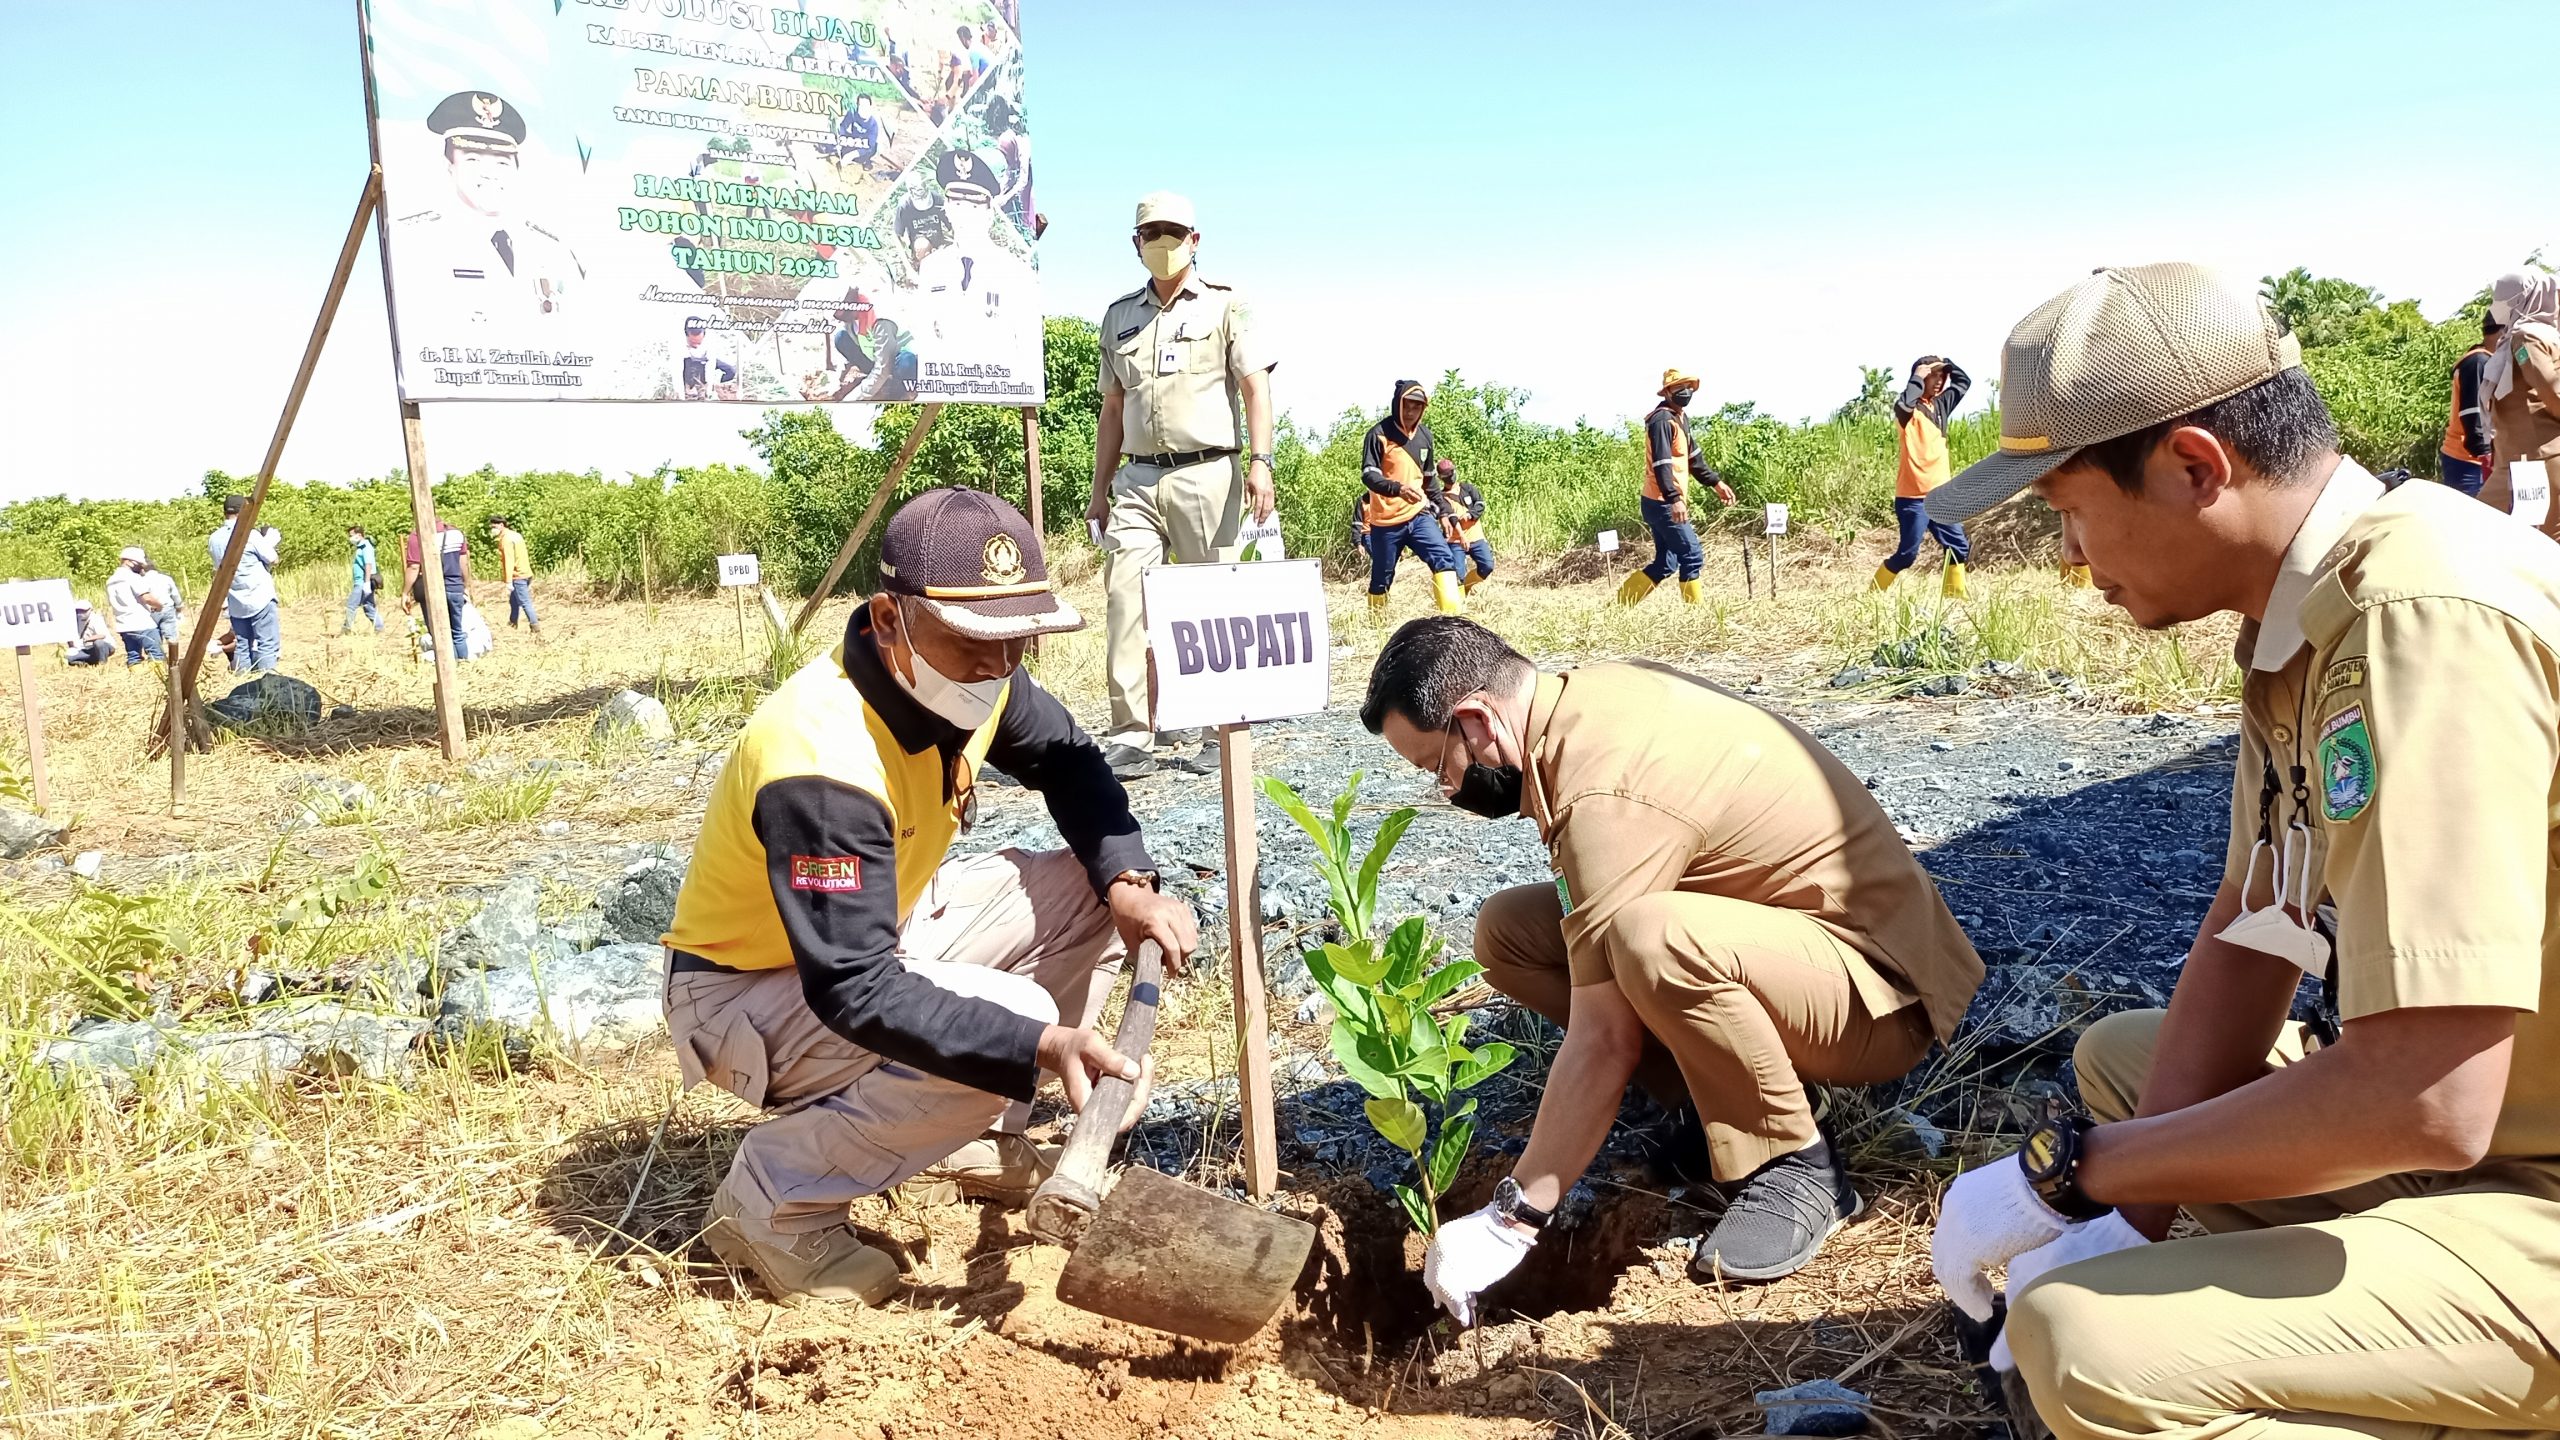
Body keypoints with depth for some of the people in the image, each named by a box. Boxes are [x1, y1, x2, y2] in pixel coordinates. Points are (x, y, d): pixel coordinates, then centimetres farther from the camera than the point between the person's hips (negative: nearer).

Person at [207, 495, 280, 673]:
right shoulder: (250, 534, -13)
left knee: (242, 645, 11)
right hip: (260, 597, -6)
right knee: (267, 644, -5)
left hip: (235, 603, 6)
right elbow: (271, 559, -4)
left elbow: (219, 568, 11)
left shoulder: (213, 539, 6)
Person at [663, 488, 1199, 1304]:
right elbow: (855, 993, -37)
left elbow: (1069, 764, 5)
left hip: (882, 932, 8)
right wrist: (1039, 1044, -46)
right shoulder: (821, 764, -36)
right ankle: (773, 1200, -10)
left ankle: (972, 1137, 10)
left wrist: (1128, 883, -14)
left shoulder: (970, 680, -12)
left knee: (1091, 889, -3)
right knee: (1005, 1023, -29)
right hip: (751, 992, -8)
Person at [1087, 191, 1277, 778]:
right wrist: (1099, 488, 17)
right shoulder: (1119, 315, 19)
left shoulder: (1225, 305, 6)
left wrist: (1261, 462, -15)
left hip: (1206, 474, -3)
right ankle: (1132, 736, -9)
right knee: (1124, 596, -9)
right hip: (1137, 477, 4)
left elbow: (1255, 386, -2)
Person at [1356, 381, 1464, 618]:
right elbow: (1368, 475, -18)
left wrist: (1441, 510, 18)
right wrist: (1399, 488, -35)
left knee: (1444, 559, -15)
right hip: (1386, 520, -4)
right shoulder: (1379, 434, -9)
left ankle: (1453, 617, -22)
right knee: (1382, 577, 4)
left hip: (1419, 514, 4)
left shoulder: (1424, 434, 11)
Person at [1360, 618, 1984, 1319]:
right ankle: (1734, 1092, 3)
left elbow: (1604, 1042, -29)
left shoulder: (1608, 796, -29)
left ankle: (1797, 1168, -15)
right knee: (1509, 930, 0)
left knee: (1652, 940, -40)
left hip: (1880, 996, -9)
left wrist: (1509, 1221, -23)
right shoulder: (1593, 693, -2)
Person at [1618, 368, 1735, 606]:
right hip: (1663, 504, -10)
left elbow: (1693, 457, 26)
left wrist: (1716, 482, 24)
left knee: (1664, 564, 12)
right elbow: (1661, 463, -25)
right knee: (1693, 556, -7)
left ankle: (1619, 605, 13)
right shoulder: (1662, 420, -15)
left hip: (1662, 503, 10)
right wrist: (1674, 499, -34)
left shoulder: (1681, 418, 16)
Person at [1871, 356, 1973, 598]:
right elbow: (1904, 404, -35)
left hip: (1940, 495, 8)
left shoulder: (1940, 404, 13)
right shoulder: (1908, 408, -10)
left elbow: (1964, 381, 24)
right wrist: (1918, 378, -19)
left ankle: (1954, 596, 19)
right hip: (1913, 497, -8)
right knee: (1907, 553, -8)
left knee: (1958, 546, 9)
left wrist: (1945, 362, 7)